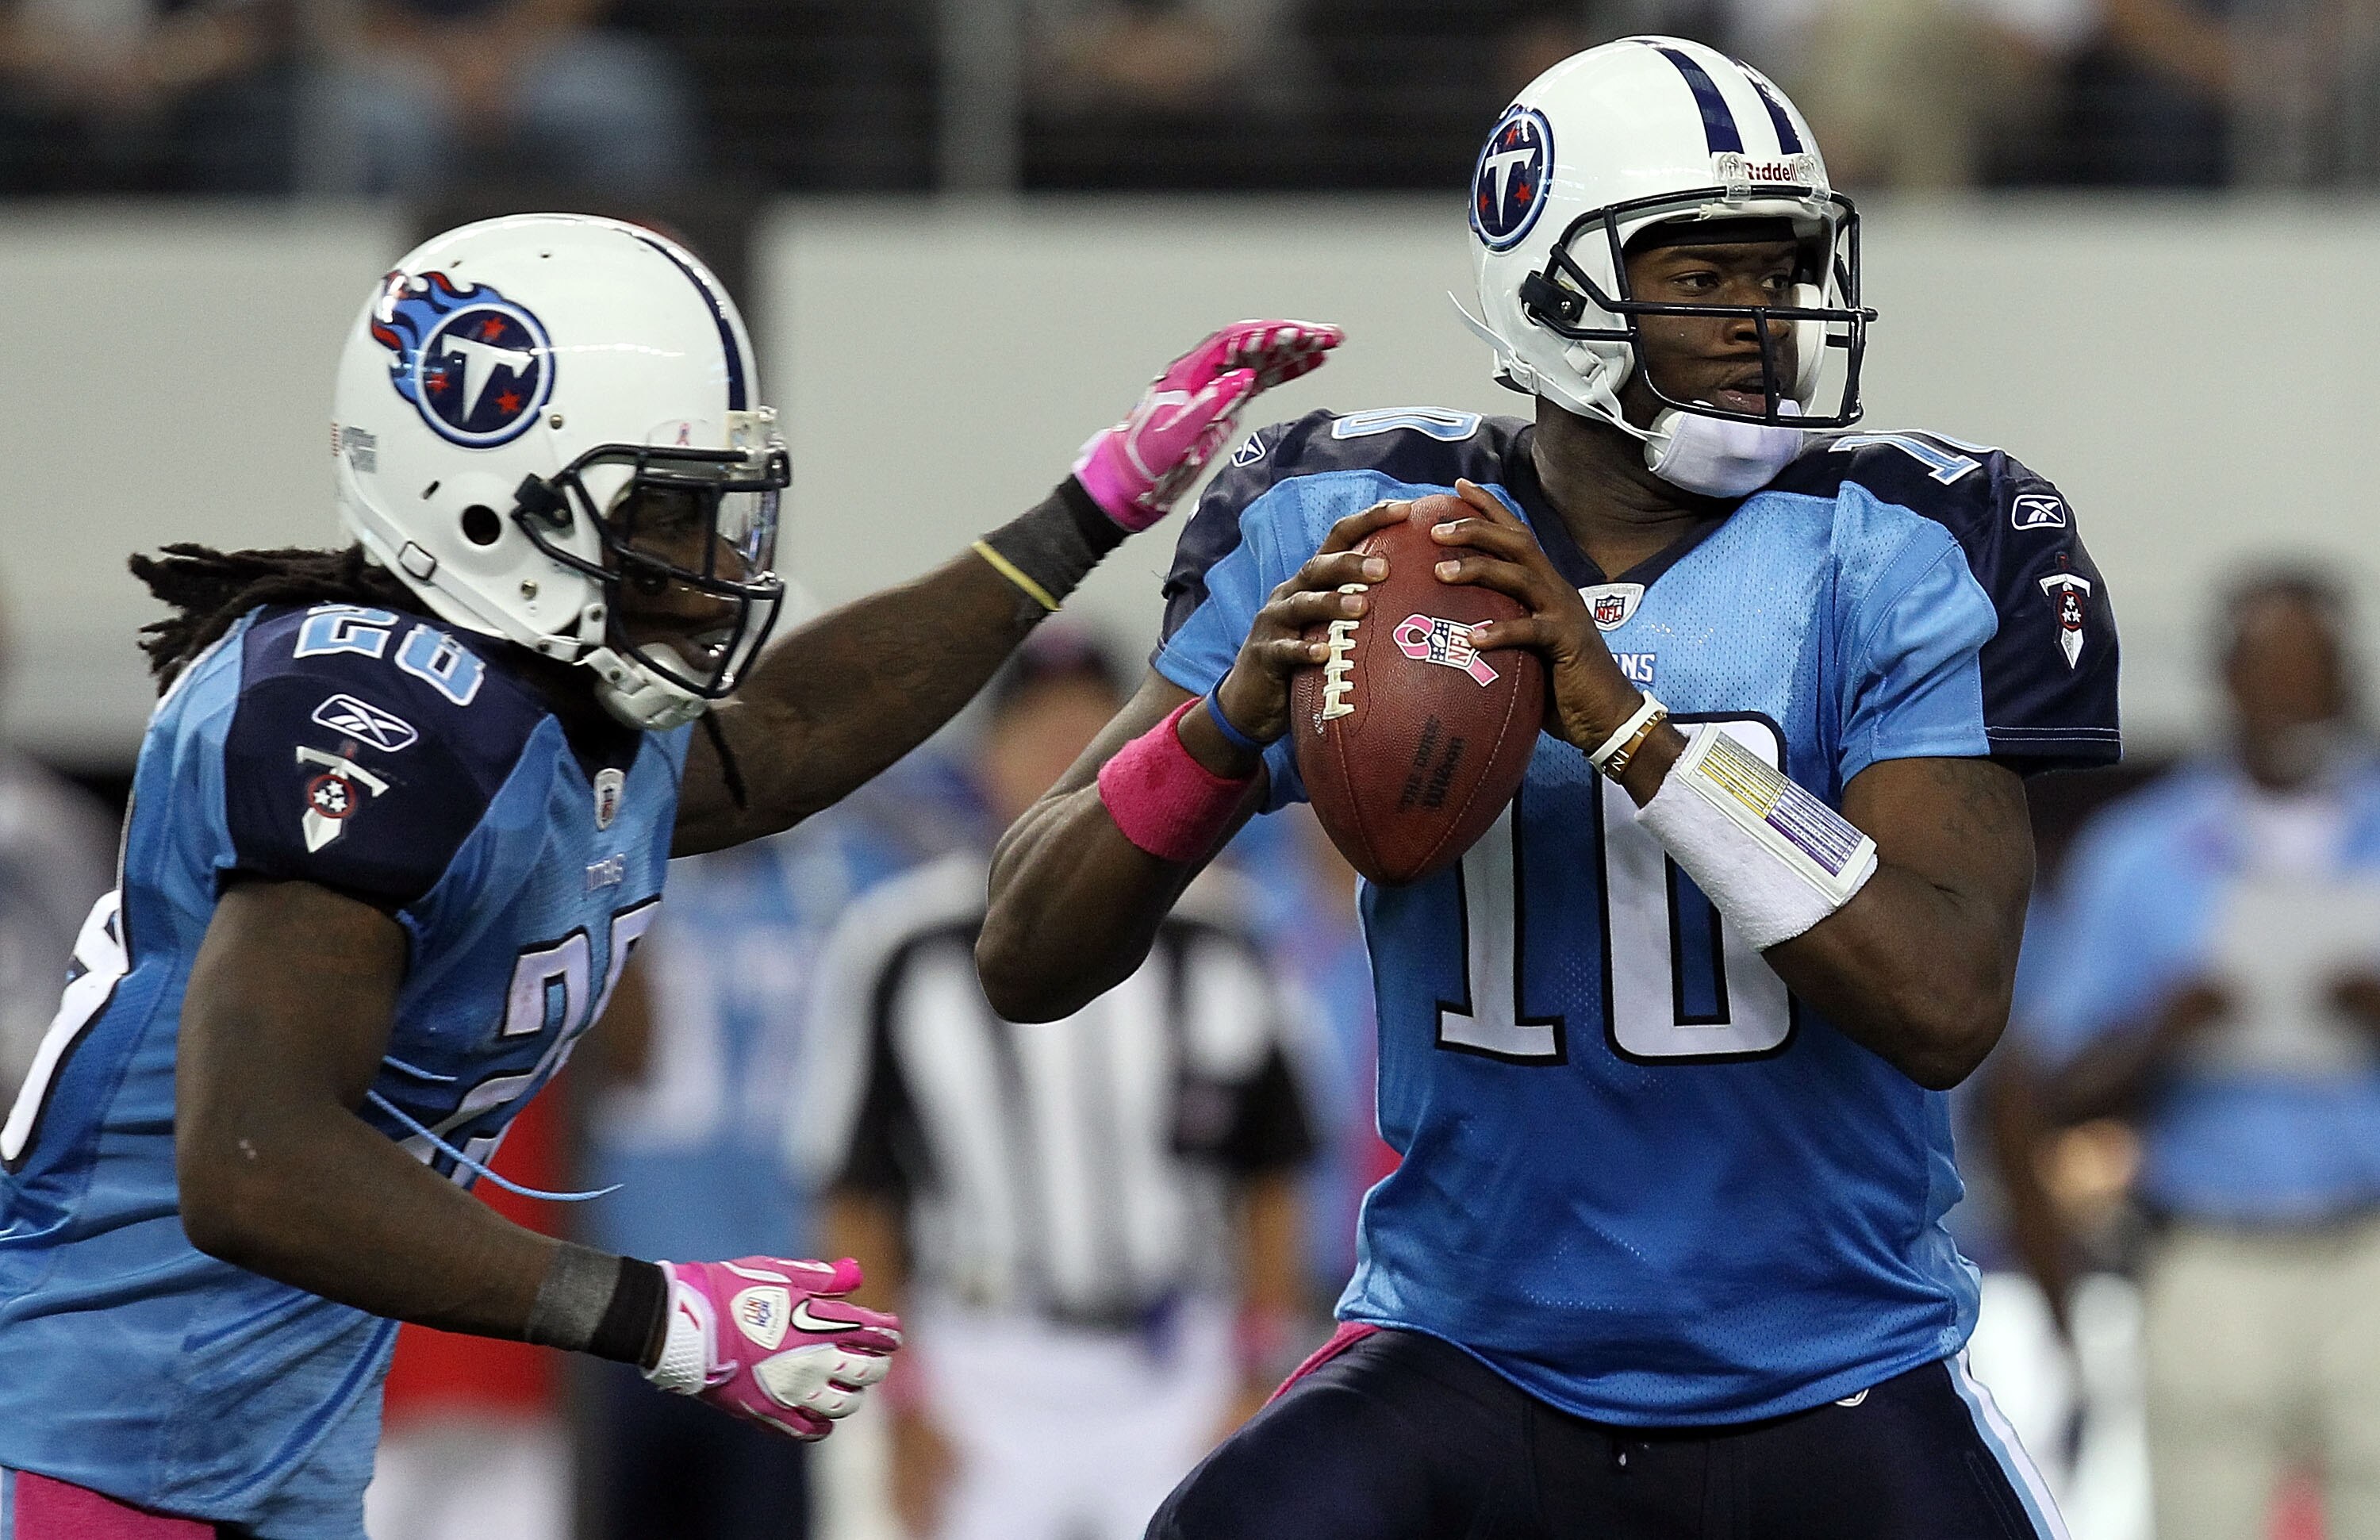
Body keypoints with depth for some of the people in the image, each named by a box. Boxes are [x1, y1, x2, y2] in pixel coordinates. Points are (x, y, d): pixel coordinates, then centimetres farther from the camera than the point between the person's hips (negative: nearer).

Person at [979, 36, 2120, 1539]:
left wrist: (1630, 726, -28)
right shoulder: (1350, 536, -3)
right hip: (1477, 1368, 0)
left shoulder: (1896, 561, -8)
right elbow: (1028, 961, -1)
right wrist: (1231, 719, -21)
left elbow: (1947, 1006, -21)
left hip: (1829, 1399, 0)